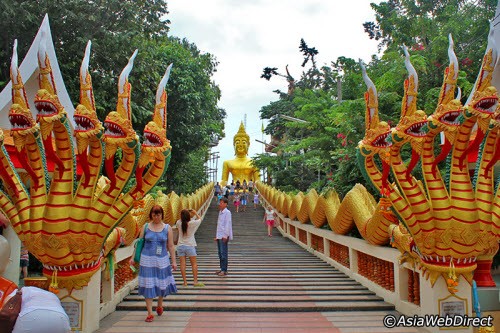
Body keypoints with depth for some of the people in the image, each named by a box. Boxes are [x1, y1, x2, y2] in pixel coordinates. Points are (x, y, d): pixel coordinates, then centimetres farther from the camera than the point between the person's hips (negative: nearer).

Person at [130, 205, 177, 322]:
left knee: (162, 283, 10)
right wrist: (133, 257, 6)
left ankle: (160, 305, 38)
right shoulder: (145, 227, 2)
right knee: (148, 285, -1)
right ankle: (150, 313, 6)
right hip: (147, 260, 0)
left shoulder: (167, 228, 1)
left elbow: (170, 246, 3)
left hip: (162, 260, 0)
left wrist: (173, 261, 1)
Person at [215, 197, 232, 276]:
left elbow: (227, 224, -14)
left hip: (224, 236, -8)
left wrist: (225, 236, -18)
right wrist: (216, 235, 18)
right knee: (220, 253, 10)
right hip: (219, 236, 8)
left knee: (223, 253, -6)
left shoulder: (227, 212, -9)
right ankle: (222, 269, 18)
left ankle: (224, 270, -1)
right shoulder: (220, 212, 16)